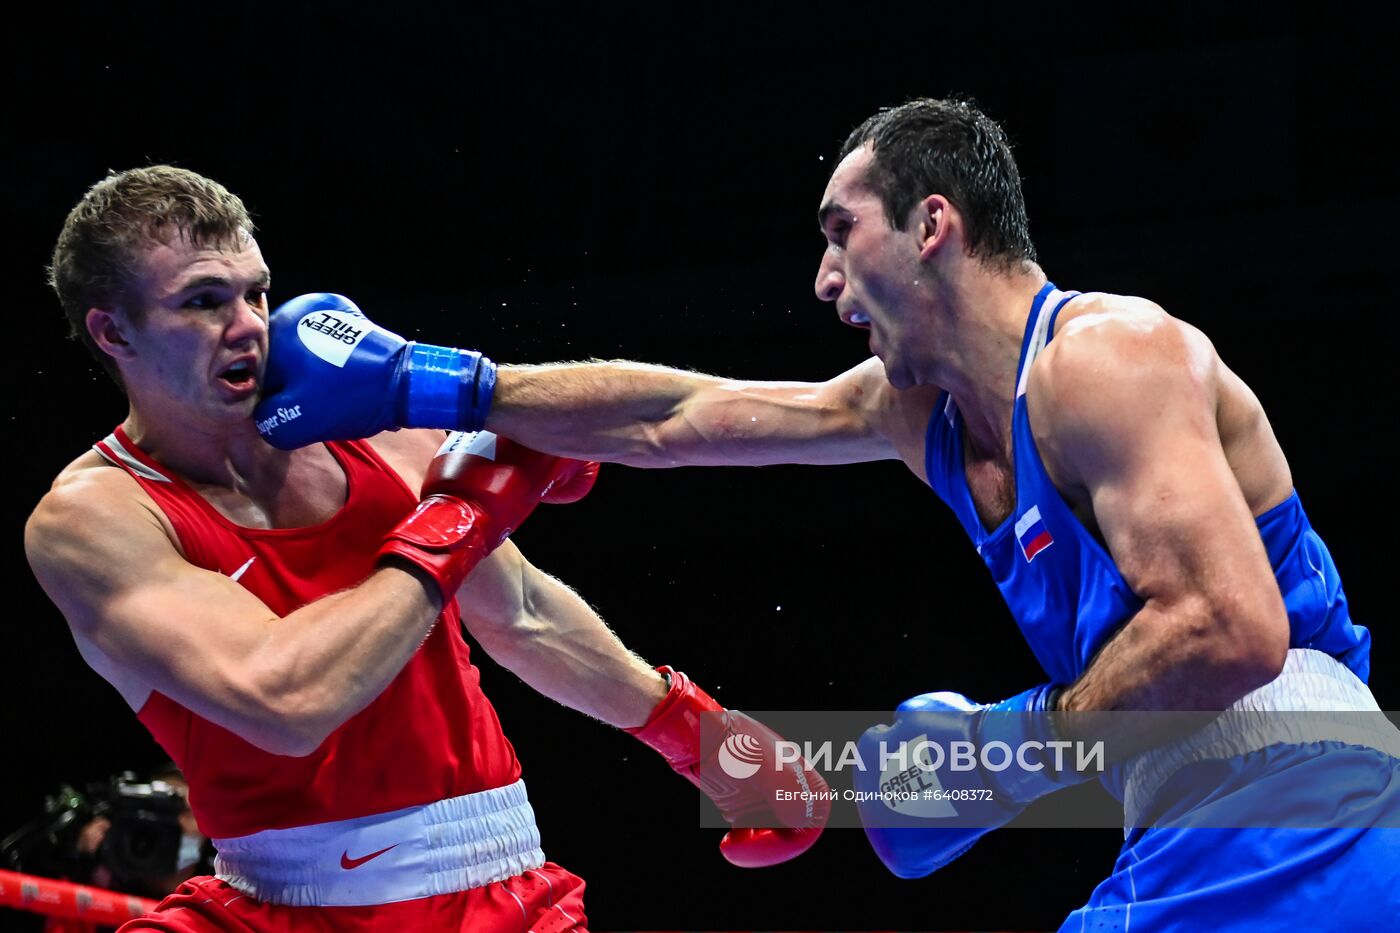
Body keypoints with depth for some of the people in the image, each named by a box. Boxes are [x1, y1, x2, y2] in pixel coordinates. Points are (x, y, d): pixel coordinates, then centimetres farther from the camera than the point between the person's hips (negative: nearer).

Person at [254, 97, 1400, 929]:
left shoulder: (1104, 354, -15)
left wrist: (1016, 744, -16)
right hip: (1192, 840, 8)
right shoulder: (913, 402, 13)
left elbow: (1233, 630, -25)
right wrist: (426, 388, 17)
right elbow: (671, 418, 18)